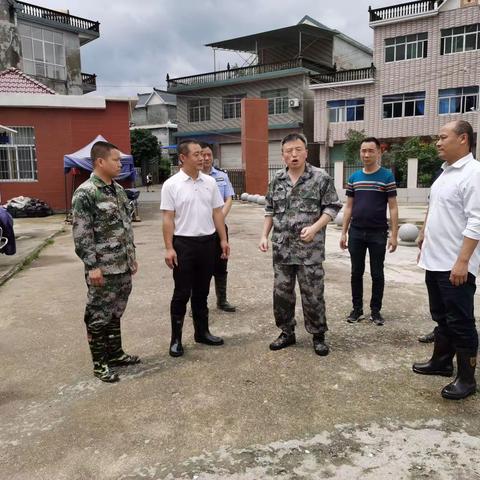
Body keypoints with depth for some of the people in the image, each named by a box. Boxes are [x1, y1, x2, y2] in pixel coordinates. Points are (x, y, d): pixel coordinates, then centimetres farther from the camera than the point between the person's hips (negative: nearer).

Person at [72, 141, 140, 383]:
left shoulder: (118, 189, 11)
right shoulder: (85, 193, -14)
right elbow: (81, 234, -16)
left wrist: (131, 256, 16)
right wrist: (92, 266, -18)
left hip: (123, 266, 8)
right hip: (103, 268, -8)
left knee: (116, 312, 18)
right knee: (99, 316, 5)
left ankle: (115, 353, 32)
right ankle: (99, 363, 18)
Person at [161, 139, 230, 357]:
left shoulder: (210, 182, 7)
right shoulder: (171, 185, -6)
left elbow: (217, 212, 10)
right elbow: (168, 218, -8)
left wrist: (224, 239, 6)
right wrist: (169, 248, -13)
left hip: (207, 242, 4)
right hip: (183, 243, -4)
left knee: (202, 291, 14)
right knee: (182, 293, 2)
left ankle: (202, 332, 27)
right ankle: (176, 339, 13)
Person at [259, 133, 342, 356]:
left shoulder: (321, 177, -4)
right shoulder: (277, 180, 8)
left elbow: (331, 208, -5)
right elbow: (270, 211, 15)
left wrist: (314, 228, -18)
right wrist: (264, 235, 5)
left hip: (310, 250, -4)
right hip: (282, 249, 4)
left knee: (313, 294, 4)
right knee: (281, 293, 11)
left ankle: (318, 335, 22)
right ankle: (287, 333, 28)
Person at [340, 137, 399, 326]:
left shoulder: (387, 176, -3)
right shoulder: (354, 178, 8)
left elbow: (393, 207, -4)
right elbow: (349, 207, 10)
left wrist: (394, 235, -9)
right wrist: (344, 232, 5)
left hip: (378, 234, -3)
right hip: (356, 233, 3)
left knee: (377, 274, 7)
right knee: (356, 273, 9)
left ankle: (375, 310, 19)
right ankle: (357, 309, 22)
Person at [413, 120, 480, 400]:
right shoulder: (446, 172, 14)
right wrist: (426, 246, 20)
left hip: (455, 266, -9)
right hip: (435, 262, 9)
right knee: (441, 317, 19)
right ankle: (442, 362, 34)